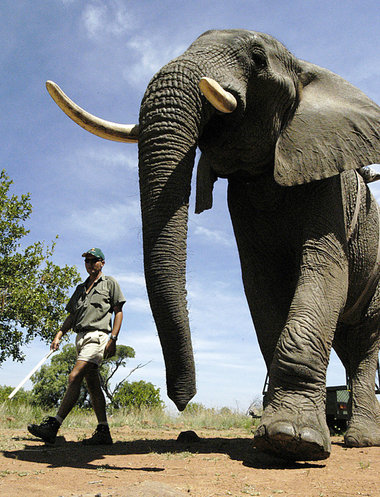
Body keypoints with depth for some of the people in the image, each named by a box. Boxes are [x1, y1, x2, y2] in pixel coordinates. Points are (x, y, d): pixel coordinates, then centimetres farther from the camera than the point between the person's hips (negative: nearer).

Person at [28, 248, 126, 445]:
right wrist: (59, 335, 8)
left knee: (75, 377, -19)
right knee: (93, 385, 3)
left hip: (97, 335, -7)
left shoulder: (109, 283, 8)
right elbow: (72, 315, 23)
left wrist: (113, 339, -9)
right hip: (81, 337, 7)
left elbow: (118, 312, 2)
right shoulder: (81, 288, 25)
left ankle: (53, 425, -22)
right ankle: (103, 432, 5)